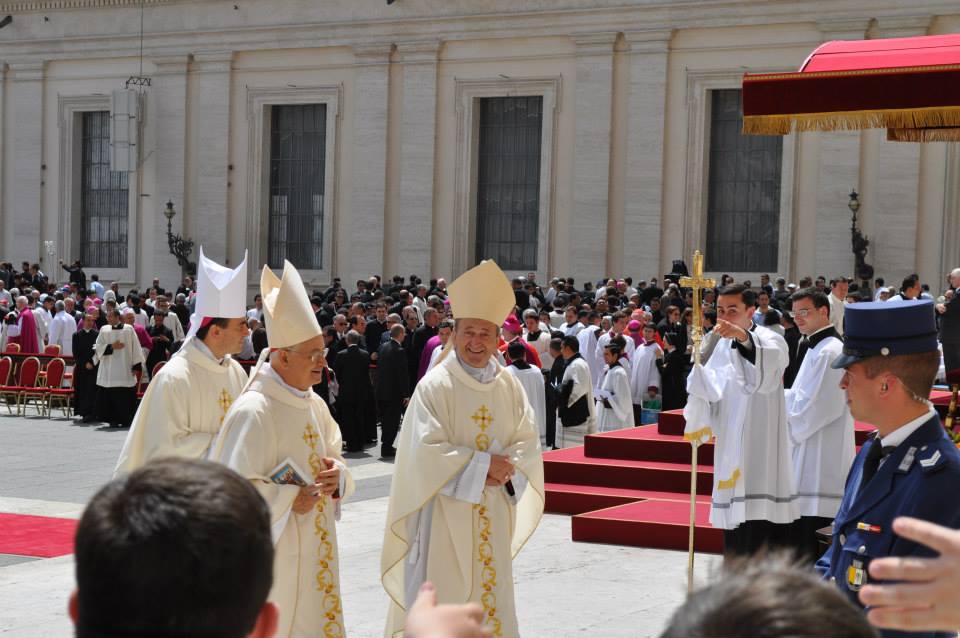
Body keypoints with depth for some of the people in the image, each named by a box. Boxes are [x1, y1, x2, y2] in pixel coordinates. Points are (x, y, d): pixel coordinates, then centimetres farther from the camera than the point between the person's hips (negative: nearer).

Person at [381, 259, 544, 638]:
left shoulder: (509, 386, 6)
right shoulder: (434, 387, -10)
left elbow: (527, 442, 4)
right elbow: (426, 451, -16)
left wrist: (505, 469, -15)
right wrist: (483, 465, -17)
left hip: (492, 519, 5)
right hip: (445, 517, -5)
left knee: (490, 599, 11)